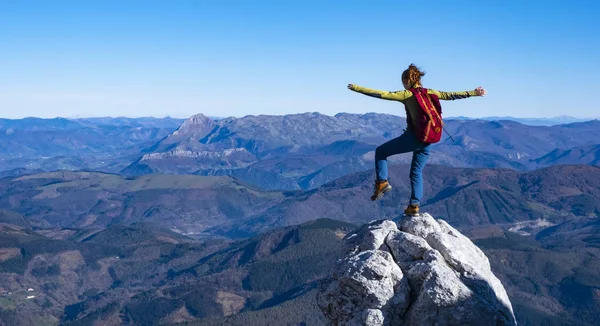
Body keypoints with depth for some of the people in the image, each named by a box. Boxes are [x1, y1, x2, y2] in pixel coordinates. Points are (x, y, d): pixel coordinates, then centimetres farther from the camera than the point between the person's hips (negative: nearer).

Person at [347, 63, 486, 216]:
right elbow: (451, 95, 17)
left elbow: (382, 94, -10)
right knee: (417, 171, 17)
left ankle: (382, 182, -4)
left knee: (381, 152, 10)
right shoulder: (430, 93, 9)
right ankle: (414, 205, 13)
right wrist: (473, 93, 29)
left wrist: (357, 88, -8)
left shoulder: (407, 94, -6)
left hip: (413, 136, -6)